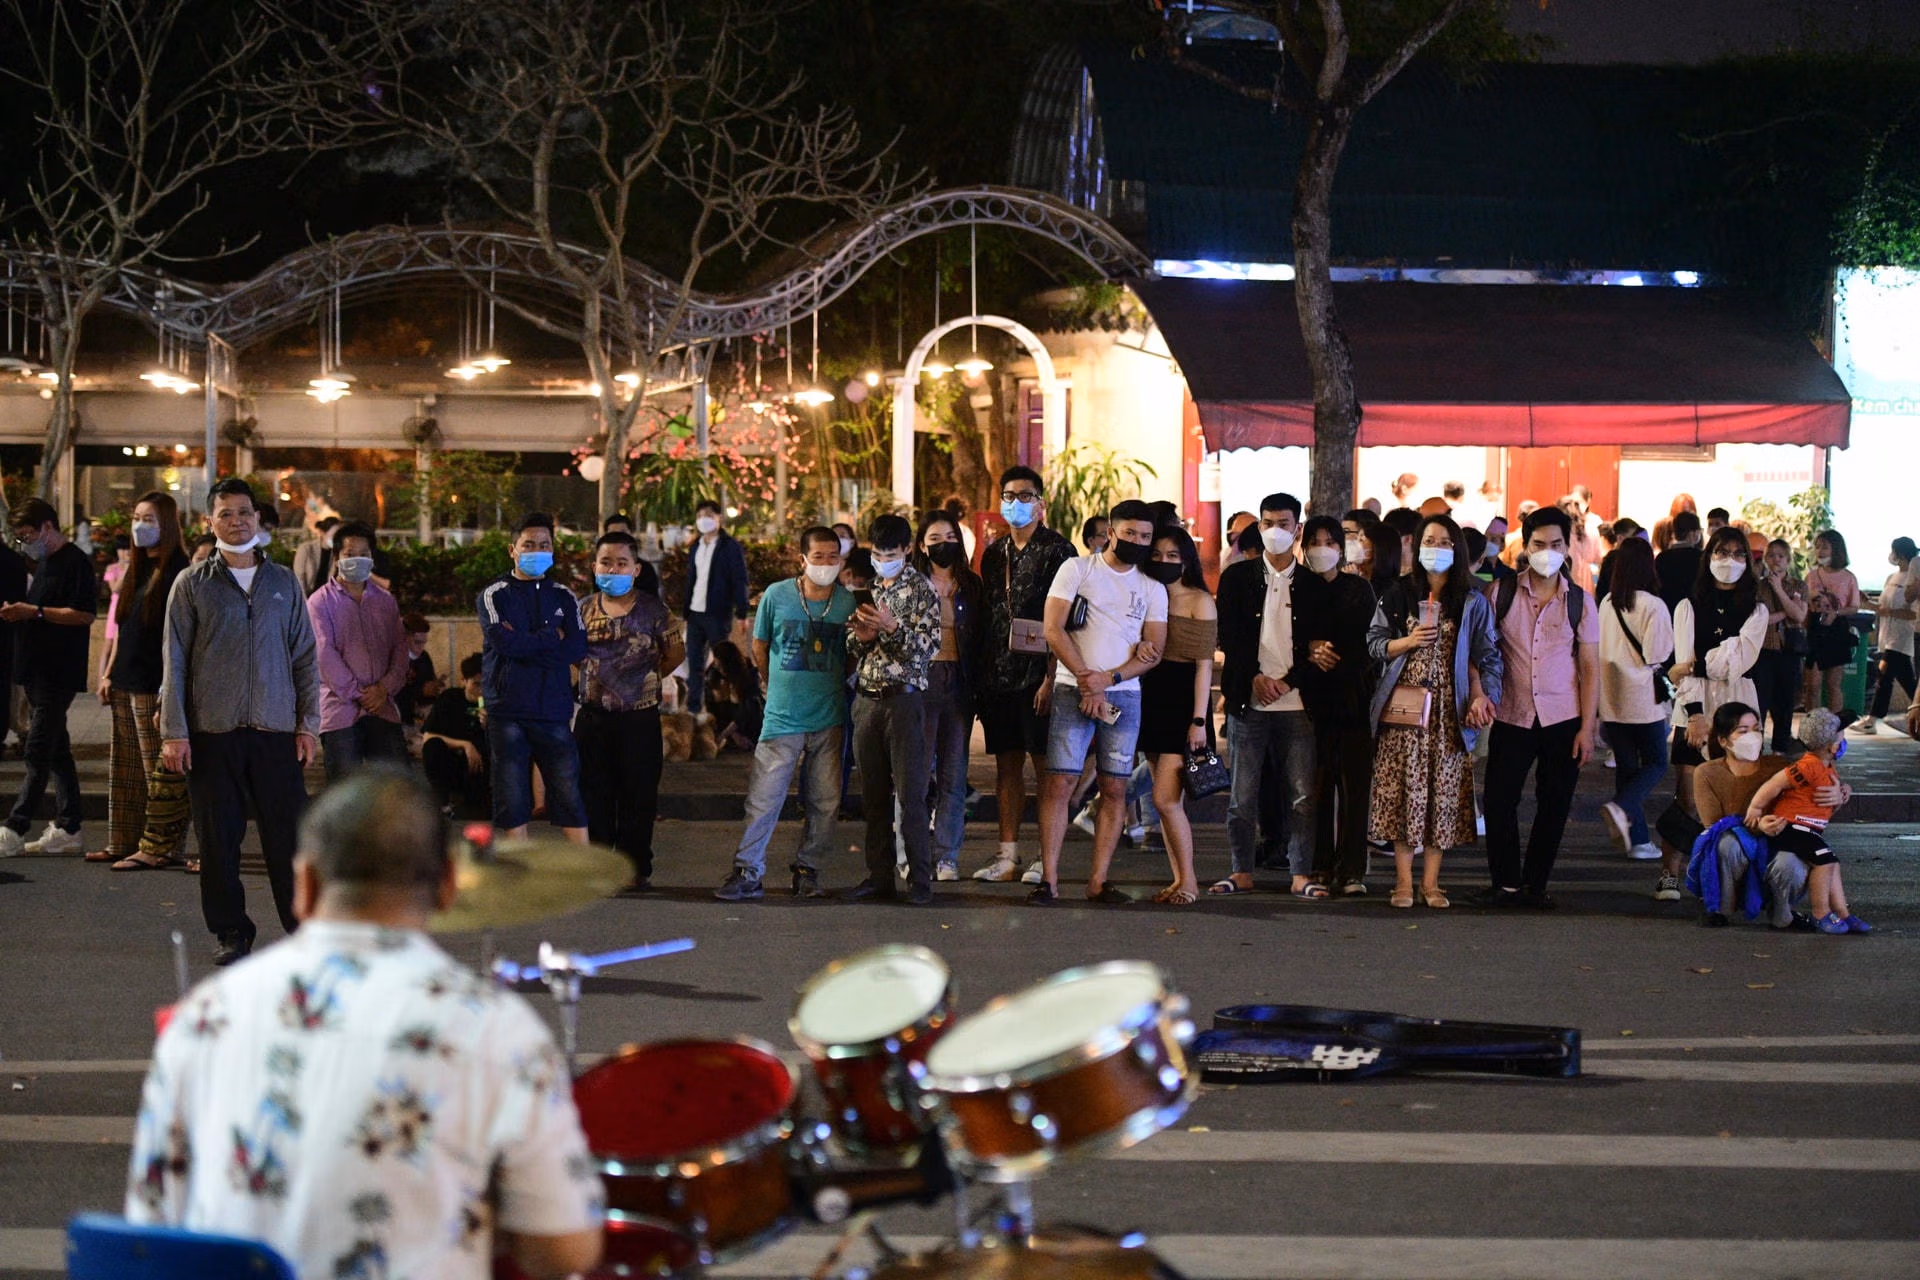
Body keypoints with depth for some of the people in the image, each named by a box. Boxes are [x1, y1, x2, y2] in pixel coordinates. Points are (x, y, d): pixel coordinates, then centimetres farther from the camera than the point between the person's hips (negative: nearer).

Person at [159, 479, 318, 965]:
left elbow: (305, 656, 13)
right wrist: (173, 733, -4)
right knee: (218, 837, 2)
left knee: (287, 832, -1)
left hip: (276, 729, 1)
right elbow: (174, 663, 3)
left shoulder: (283, 582, 10)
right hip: (212, 731, -1)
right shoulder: (192, 584, 4)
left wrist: (308, 724, 6)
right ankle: (230, 932, 12)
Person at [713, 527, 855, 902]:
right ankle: (747, 872, 0)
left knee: (824, 801, 5)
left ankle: (807, 871, 18)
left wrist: (829, 688, 6)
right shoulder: (776, 596, -1)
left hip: (830, 719, 1)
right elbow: (759, 649, 12)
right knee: (764, 798, -6)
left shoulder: (849, 603, 1)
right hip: (783, 716, -1)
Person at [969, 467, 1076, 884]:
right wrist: (981, 677, 12)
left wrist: (1052, 678, -16)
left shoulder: (1056, 551, -3)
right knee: (1006, 765, 8)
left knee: (1045, 765, -3)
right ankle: (1007, 855, 11)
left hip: (1038, 675, -6)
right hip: (998, 677, 6)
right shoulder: (994, 555, 16)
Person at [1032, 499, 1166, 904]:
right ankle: (1048, 878, -6)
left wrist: (1107, 679, -11)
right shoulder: (1076, 570, 3)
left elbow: (1154, 651, 4)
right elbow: (1053, 629, -5)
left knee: (1115, 789, 1)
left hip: (1124, 695, 3)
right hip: (1072, 691, -3)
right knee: (1059, 783, -8)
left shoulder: (1152, 588, 11)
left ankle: (1098, 881, 5)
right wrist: (1086, 680, -11)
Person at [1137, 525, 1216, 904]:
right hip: (1152, 699, 6)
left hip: (1183, 703, -6)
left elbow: (1204, 664, -8)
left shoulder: (1199, 602, -5)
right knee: (1167, 800, 7)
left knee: (1165, 799, -12)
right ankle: (1180, 880, 12)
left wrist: (1199, 720, -12)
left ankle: (1188, 881, -2)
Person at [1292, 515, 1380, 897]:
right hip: (1312, 696, 0)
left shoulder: (1360, 589, 11)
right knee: (1317, 784, -3)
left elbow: (1368, 643, 3)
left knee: (1355, 785, -7)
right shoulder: (1296, 588, 11)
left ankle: (1351, 870, -6)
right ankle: (1320, 867, 3)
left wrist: (1325, 650, -3)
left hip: (1353, 697, 0)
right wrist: (1310, 651, -10)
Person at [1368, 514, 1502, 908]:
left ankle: (1431, 881, 6)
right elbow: (1374, 643, 8)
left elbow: (1488, 656, 6)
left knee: (1443, 791, -1)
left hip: (1449, 710, 0)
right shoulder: (1398, 594, 8)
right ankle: (1403, 880, 2)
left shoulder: (1473, 602, 7)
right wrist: (1407, 643, -11)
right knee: (1403, 788, -3)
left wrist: (1484, 697, -9)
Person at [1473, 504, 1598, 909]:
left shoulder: (1580, 602, 2)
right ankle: (1505, 884, 8)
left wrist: (1587, 727, -3)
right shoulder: (1502, 593, 2)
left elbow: (1590, 668, 3)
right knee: (1499, 800, -4)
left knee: (1554, 806, 4)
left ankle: (1535, 884, 16)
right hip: (1511, 717, 0)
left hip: (1563, 720, 0)